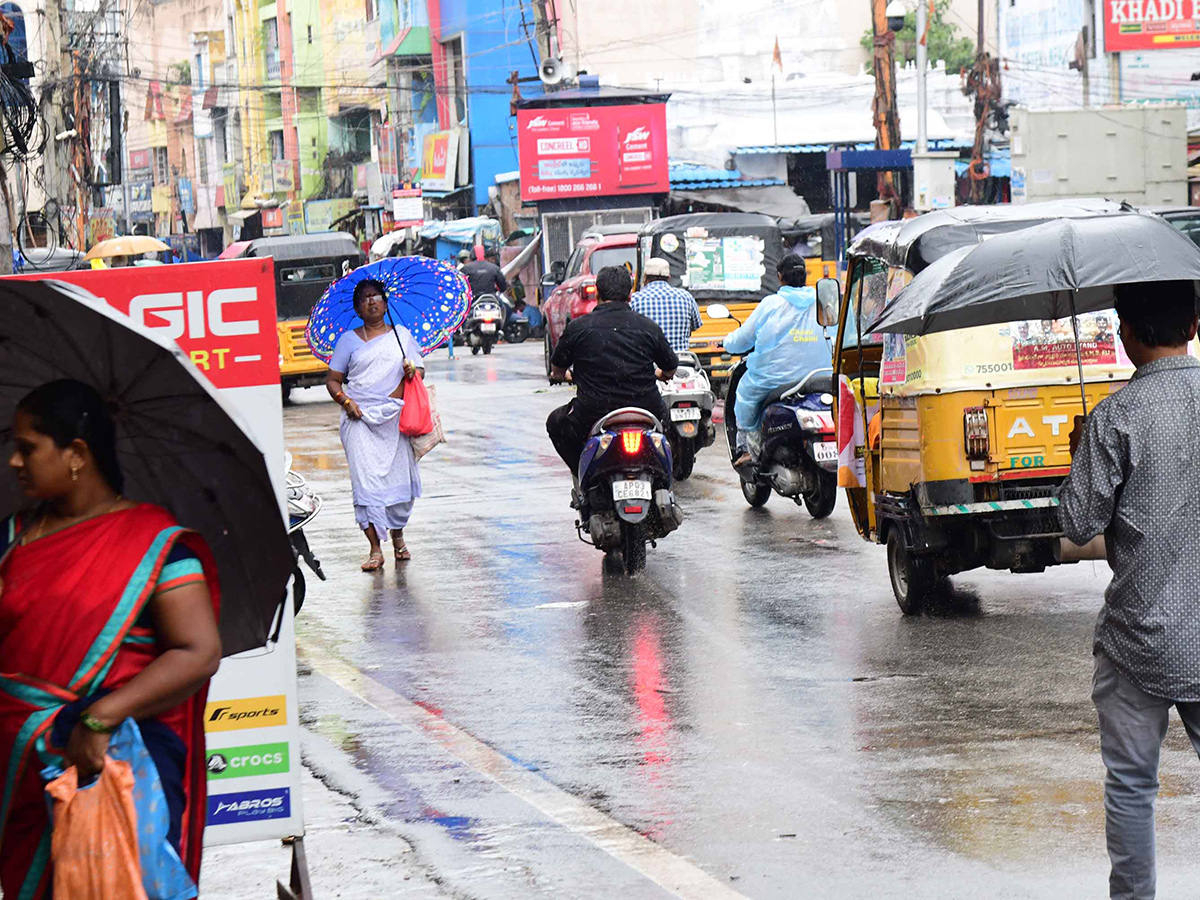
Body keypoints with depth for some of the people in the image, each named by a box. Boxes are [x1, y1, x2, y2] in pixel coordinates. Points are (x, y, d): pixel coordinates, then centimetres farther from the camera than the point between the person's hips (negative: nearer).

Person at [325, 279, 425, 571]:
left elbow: (419, 370, 13)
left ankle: (397, 536, 26)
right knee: (366, 479, -11)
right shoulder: (349, 340, 11)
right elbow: (332, 380, 11)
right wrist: (346, 400, -7)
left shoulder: (401, 335, 14)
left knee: (400, 477, 2)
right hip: (360, 417, -1)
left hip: (396, 418, 1)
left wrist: (412, 371, -11)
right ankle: (375, 549, -11)